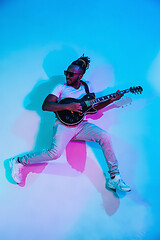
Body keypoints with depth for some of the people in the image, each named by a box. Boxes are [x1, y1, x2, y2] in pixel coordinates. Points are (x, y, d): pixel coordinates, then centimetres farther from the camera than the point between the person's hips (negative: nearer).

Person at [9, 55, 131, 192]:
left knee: (104, 136, -21)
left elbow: (93, 107, 20)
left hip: (81, 125, 4)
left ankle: (114, 177, -13)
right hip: (64, 124, -4)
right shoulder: (61, 87, 3)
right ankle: (19, 162, -7)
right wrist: (68, 106, -19)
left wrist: (111, 100, 6)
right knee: (56, 152, -28)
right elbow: (45, 106, -8)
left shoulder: (87, 86, 16)